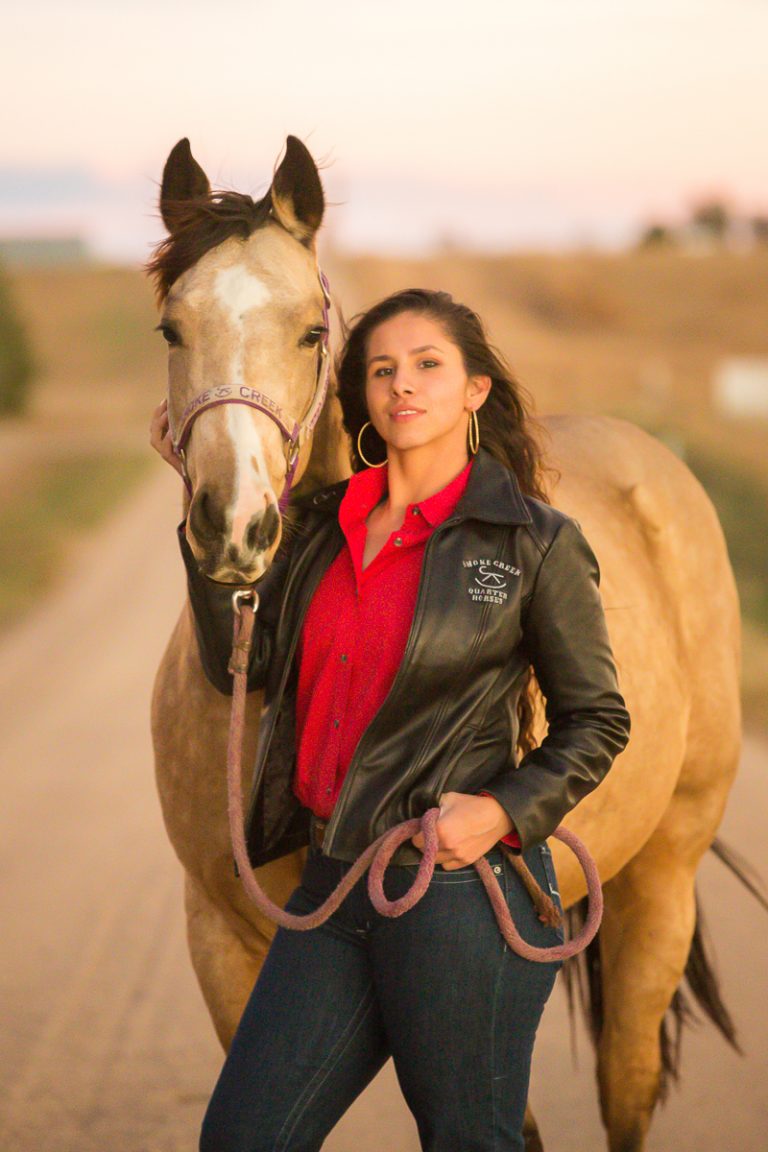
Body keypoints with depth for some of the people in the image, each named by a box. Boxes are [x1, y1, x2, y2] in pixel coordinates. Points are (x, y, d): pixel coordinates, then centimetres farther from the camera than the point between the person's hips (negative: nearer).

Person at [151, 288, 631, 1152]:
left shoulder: (538, 543, -4)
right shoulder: (323, 526, 11)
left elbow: (596, 720, 0)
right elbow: (242, 664, 2)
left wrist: (507, 810, -16)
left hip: (459, 881, -5)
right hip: (332, 879, 5)